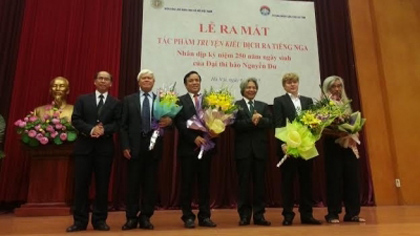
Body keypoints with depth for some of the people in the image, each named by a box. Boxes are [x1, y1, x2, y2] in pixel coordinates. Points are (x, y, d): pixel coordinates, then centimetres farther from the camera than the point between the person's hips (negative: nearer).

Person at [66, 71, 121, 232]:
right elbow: (75, 120, 0)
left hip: (105, 148, 0)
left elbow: (118, 123, -1)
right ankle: (80, 220, 12)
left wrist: (104, 130, -19)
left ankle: (99, 220, 14)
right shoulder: (82, 99, 12)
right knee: (81, 184, 3)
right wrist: (90, 129, -16)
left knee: (102, 185, 4)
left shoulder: (116, 103, 10)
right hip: (84, 146, 1)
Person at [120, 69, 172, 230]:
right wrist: (125, 146, -7)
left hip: (153, 146, 1)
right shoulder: (128, 100, 7)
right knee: (133, 183, 5)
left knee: (150, 183, 7)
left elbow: (167, 120, 5)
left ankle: (145, 217, 18)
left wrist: (168, 121, -19)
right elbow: (123, 125, 2)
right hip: (135, 146, -1)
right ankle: (131, 218, 16)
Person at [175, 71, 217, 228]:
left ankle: (205, 216, 18)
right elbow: (180, 123, -8)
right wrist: (194, 138, -17)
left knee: (204, 183, 8)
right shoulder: (180, 101, 2)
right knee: (187, 184, 4)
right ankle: (188, 217, 15)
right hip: (188, 147, -2)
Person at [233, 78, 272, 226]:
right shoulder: (236, 105, 4)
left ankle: (259, 215, 15)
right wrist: (251, 121, -20)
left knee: (259, 182, 7)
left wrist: (258, 119, -18)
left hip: (260, 148, 3)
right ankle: (244, 215, 12)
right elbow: (235, 124, -11)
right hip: (243, 149, -3)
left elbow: (269, 122, -1)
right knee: (244, 182, 3)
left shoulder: (263, 106, 14)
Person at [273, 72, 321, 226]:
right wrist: (282, 144, -18)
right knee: (287, 181, 3)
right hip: (288, 146, -4)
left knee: (306, 180, 8)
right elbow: (278, 125, -6)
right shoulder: (279, 101, 4)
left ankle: (306, 214, 18)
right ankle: (288, 215, 12)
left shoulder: (308, 101, 16)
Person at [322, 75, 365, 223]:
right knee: (334, 178, -2)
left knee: (352, 176, 4)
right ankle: (333, 214, 6)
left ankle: (352, 213, 13)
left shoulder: (346, 103, 16)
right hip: (332, 144, -5)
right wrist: (338, 133, -24)